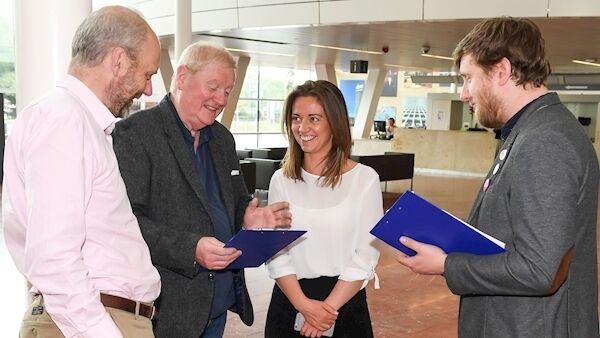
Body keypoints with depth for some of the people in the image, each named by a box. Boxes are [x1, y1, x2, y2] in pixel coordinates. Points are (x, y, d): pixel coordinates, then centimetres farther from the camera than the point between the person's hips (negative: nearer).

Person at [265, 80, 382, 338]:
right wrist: (304, 305, -15)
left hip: (345, 300, -2)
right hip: (289, 299, 2)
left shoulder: (365, 178, -7)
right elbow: (274, 251, -3)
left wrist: (328, 308, -15)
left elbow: (366, 256, -9)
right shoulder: (281, 180, 0)